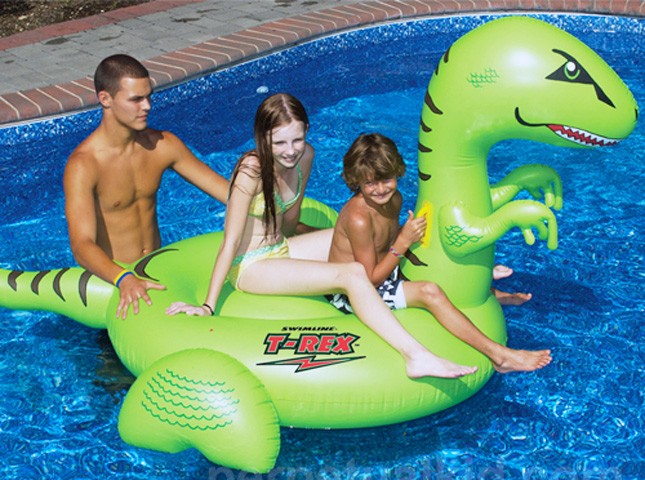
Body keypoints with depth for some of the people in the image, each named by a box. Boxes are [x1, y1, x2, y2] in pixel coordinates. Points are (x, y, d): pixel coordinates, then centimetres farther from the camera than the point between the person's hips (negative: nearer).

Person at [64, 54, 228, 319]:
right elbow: (82, 245, -30)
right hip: (111, 276, -5)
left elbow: (226, 191, 5)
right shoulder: (83, 165, -19)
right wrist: (124, 280, -48)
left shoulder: (164, 145, 0)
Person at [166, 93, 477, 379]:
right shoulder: (251, 171, -25)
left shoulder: (305, 156, -5)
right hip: (249, 267, -7)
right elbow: (230, 242, -24)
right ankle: (415, 355, -35)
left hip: (280, 250, 7)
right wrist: (208, 307, -24)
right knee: (352, 275, -26)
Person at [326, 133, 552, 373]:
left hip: (381, 274, 9)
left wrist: (411, 237, -7)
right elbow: (371, 280, -23)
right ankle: (498, 355, -23)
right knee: (428, 292, -24)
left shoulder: (394, 198, -3)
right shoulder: (359, 218, -28)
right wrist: (403, 242, -26)